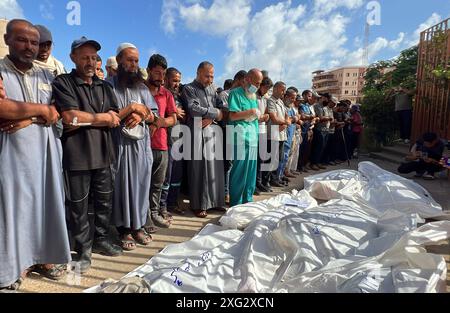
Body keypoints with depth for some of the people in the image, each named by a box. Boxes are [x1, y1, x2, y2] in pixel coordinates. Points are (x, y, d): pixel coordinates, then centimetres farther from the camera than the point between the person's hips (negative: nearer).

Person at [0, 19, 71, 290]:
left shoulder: (47, 76, 13)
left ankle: (43, 256, 22)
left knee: (46, 203, 8)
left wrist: (28, 120, -12)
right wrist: (41, 109, -10)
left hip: (46, 151, 4)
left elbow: (57, 114, 4)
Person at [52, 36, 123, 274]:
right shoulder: (62, 83, 0)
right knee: (78, 205, 5)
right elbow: (69, 118, -14)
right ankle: (83, 249, 20)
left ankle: (101, 240, 30)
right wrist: (101, 117, -5)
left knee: (105, 200, 12)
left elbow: (115, 119, 2)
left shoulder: (105, 86, 14)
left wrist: (84, 119, -11)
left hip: (103, 152, 5)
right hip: (77, 154, -4)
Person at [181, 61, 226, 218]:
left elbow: (221, 106, 10)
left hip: (214, 131, 6)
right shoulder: (189, 89, 2)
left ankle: (215, 200, 19)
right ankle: (199, 204, 8)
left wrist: (211, 118, -8)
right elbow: (194, 109, -13)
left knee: (216, 167, 7)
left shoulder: (212, 88, 19)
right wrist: (215, 113, -5)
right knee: (199, 169, -2)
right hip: (198, 133, -5)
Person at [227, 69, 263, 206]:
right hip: (240, 137, -8)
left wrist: (258, 115, 2)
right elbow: (233, 116, -14)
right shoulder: (236, 93, -3)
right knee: (239, 172, -4)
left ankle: (248, 201, 25)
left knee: (251, 172, 12)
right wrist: (251, 112, -9)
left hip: (253, 137, 8)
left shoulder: (254, 96, 20)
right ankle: (236, 205, 8)